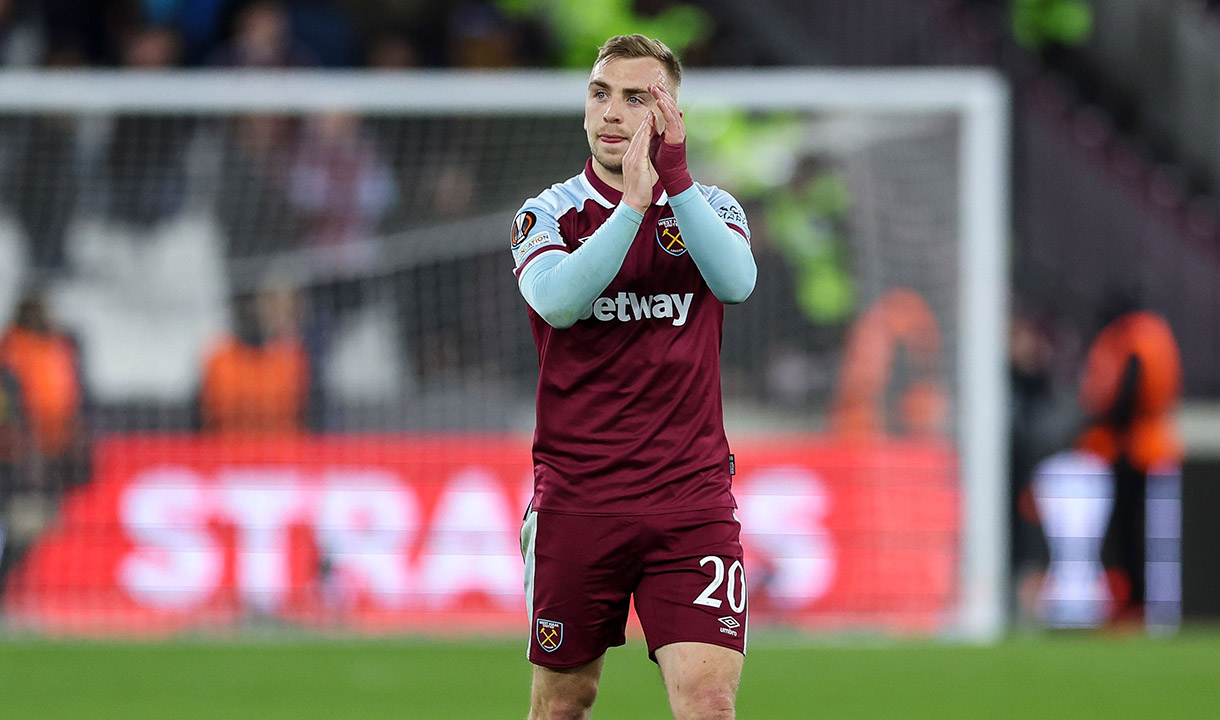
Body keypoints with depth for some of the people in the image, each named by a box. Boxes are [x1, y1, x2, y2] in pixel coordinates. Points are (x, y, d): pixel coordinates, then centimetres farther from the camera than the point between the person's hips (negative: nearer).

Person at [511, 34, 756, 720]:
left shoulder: (711, 207, 8)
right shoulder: (550, 213, 3)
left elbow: (735, 280, -15)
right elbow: (558, 302, -18)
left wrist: (674, 178, -22)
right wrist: (633, 202, -24)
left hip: (692, 500, 0)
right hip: (575, 501, 0)